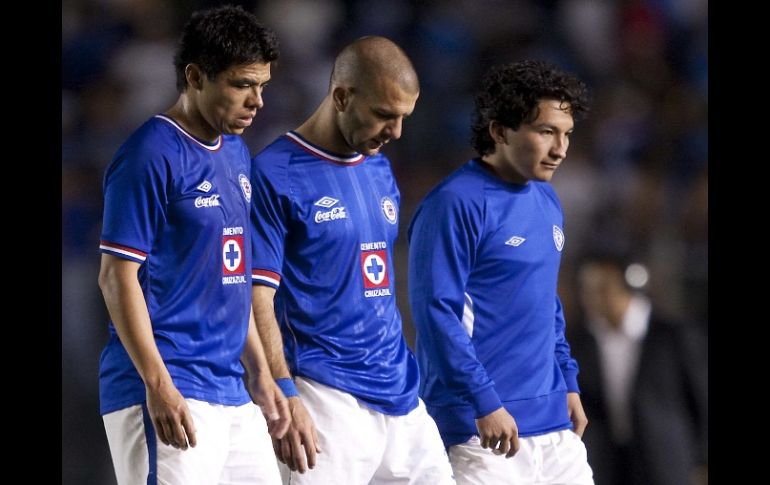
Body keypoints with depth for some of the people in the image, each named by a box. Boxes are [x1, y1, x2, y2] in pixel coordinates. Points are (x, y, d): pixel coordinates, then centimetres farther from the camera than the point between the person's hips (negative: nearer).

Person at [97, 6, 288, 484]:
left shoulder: (236, 153, 16)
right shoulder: (151, 156, -10)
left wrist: (260, 372, 21)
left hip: (232, 393, 9)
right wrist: (158, 385, -19)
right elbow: (118, 276, -13)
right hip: (170, 397, -9)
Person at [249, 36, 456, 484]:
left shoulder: (380, 171, 15)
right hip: (328, 397, -7)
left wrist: (404, 377, 19)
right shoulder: (275, 175, -8)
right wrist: (284, 398, -19)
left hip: (400, 392, 8)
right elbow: (258, 298, -12)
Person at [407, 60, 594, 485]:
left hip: (553, 422, 8)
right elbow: (437, 311, -17)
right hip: (483, 429, -8)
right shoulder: (456, 204, -12)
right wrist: (485, 403, -19)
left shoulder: (546, 201, 14)